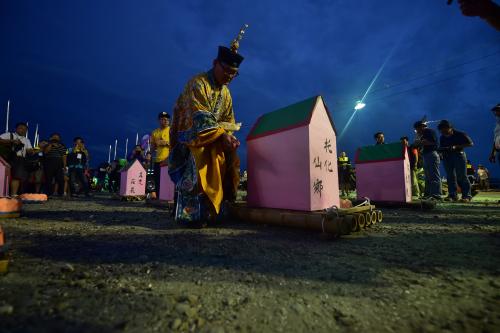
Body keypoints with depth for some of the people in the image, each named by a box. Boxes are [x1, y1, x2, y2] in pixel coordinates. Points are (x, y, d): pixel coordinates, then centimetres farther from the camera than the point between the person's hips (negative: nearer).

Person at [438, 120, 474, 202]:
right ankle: (452, 195, 4)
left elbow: (470, 143, -6)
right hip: (447, 157, 5)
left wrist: (456, 147, -17)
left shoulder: (460, 134, -3)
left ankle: (466, 195, -1)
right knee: (450, 177, 2)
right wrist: (440, 150, -3)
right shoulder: (442, 137, 12)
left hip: (458, 155, -5)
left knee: (461, 176, -7)